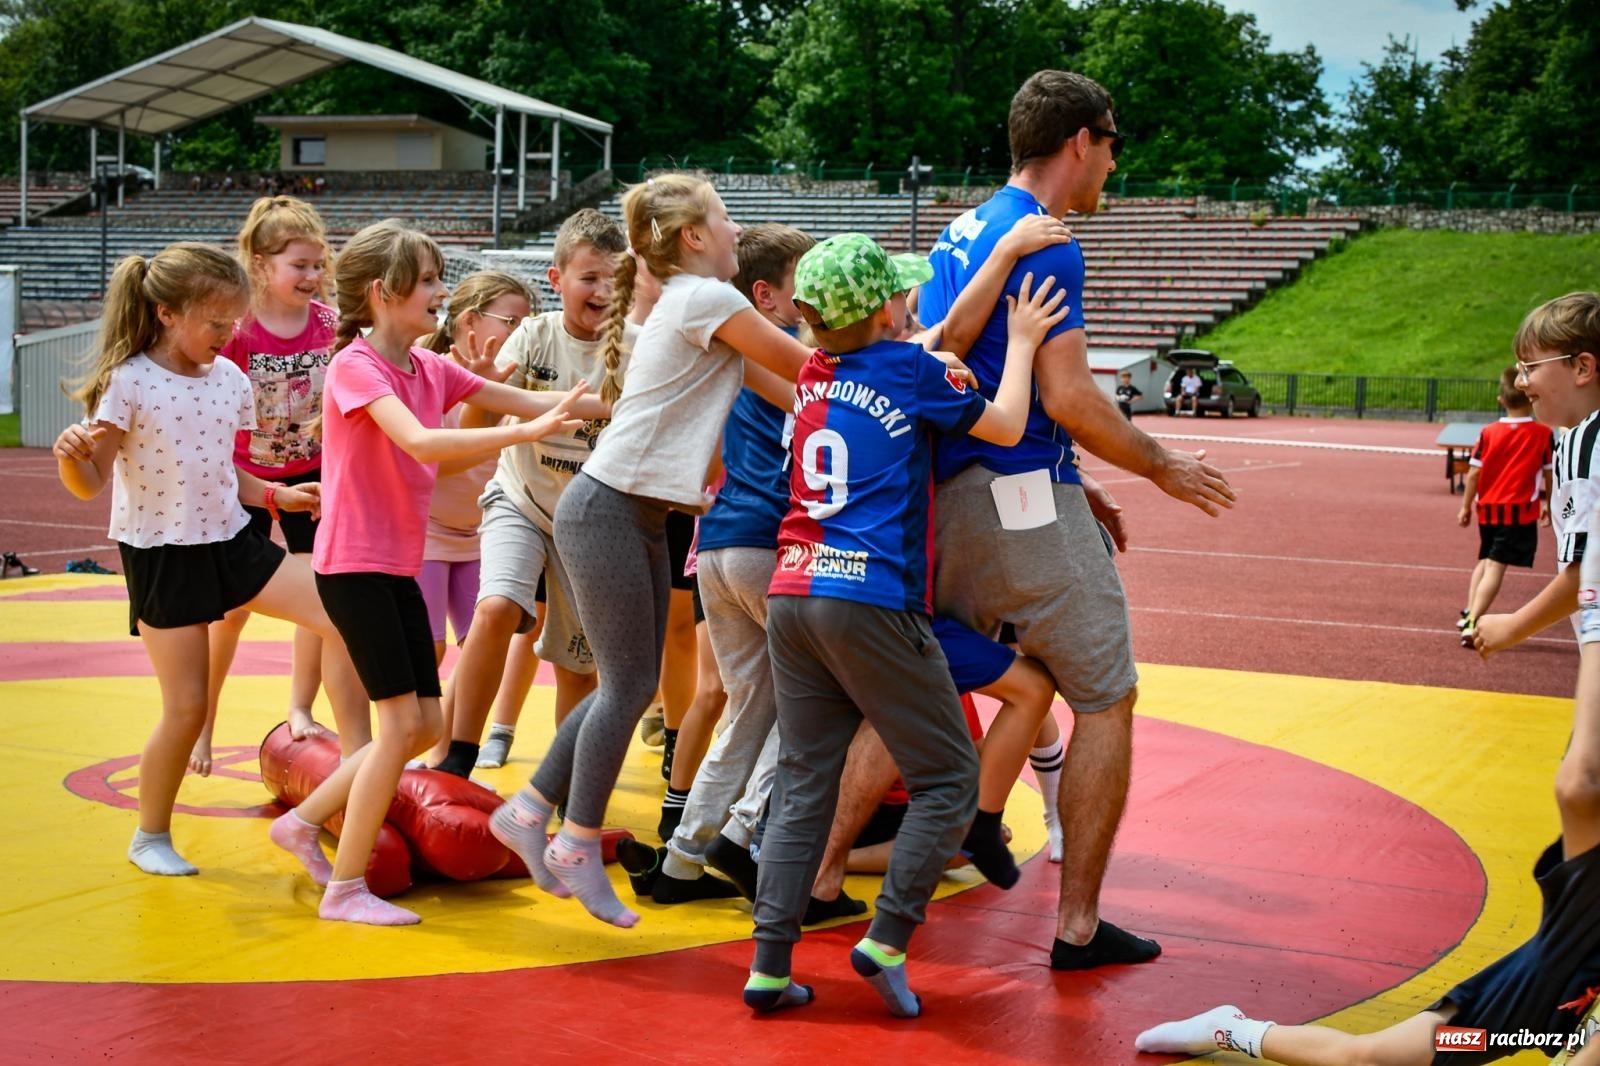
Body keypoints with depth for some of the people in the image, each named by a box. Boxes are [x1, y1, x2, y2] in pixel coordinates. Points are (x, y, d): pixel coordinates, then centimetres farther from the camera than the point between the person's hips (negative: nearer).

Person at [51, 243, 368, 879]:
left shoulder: (230, 380, 4)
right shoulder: (129, 384, -13)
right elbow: (90, 484, -12)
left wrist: (277, 496, 6)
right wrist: (70, 456, -33)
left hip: (231, 541, 6)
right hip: (162, 556, -6)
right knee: (187, 707, -3)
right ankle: (151, 837, 20)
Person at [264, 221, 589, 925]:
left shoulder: (431, 369, 9)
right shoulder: (356, 365, -15)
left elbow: (528, 401, 6)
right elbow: (422, 443, -31)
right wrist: (524, 432, -35)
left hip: (399, 566, 8)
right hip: (353, 564, -8)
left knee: (424, 725, 9)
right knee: (402, 720, -9)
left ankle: (305, 823, 25)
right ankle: (345, 888, 2)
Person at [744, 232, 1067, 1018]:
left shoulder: (812, 376, 17)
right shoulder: (909, 369, -1)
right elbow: (1006, 426, 5)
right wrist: (1022, 340, 17)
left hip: (791, 593, 7)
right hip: (869, 600, -7)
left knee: (802, 786, 9)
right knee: (948, 778, 5)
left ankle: (769, 965, 5)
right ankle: (886, 940, -3)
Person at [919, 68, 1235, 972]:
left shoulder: (962, 233, 17)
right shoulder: (1045, 243, -12)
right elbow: (1068, 400, -18)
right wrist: (1165, 468, -4)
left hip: (950, 493, 9)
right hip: (1026, 501, -9)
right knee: (1108, 701, 3)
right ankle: (1078, 924, 5)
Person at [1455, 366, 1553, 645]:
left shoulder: (1489, 432, 0)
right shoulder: (1543, 434, -6)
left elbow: (1473, 474, 0)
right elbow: (1548, 475, 0)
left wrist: (1466, 507, 10)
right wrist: (1547, 505, 15)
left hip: (1488, 508, 4)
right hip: (1520, 510, -3)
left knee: (1485, 560, 24)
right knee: (1496, 567, -9)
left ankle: (1469, 613, 26)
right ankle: (1472, 623, -19)